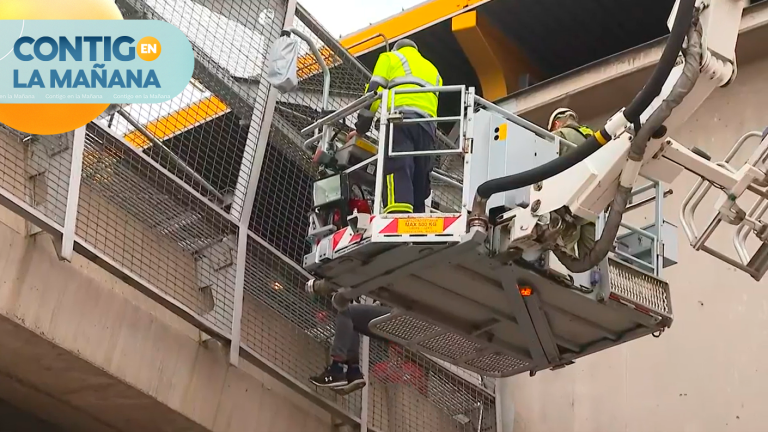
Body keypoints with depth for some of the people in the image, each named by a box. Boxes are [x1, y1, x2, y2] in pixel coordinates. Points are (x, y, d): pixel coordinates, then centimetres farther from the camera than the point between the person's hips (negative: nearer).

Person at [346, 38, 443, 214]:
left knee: (398, 172, -22)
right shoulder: (432, 69, 38)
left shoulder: (390, 57, 22)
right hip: (428, 125, 5)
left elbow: (373, 91, 11)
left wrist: (361, 127, 14)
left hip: (401, 118, -5)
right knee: (420, 181, 3)